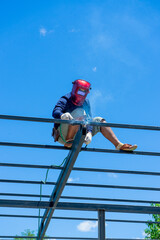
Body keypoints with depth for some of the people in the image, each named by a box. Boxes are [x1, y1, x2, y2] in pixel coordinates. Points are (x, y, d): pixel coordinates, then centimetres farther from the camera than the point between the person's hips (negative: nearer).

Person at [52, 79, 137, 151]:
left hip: (78, 134, 7)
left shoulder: (85, 102, 10)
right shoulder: (65, 100, -9)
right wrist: (62, 115, -53)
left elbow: (89, 119, 0)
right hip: (62, 134, -6)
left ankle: (119, 145, -4)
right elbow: (55, 112, -28)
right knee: (79, 112, -29)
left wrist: (89, 132, -20)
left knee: (99, 120, 3)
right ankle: (68, 141, -27)